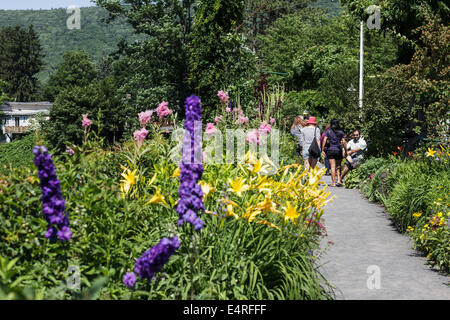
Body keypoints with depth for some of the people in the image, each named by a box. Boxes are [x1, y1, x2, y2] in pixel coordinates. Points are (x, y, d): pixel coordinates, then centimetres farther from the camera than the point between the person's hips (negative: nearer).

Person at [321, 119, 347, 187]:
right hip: (338, 150, 1)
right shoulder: (341, 132, 2)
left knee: (332, 167, 1)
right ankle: (339, 180, 2)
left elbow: (324, 141, -5)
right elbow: (344, 142, -2)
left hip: (330, 150, -1)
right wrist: (345, 150, 6)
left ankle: (333, 183, -1)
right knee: (338, 166, 14)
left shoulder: (328, 131, 1)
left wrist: (322, 150, -3)